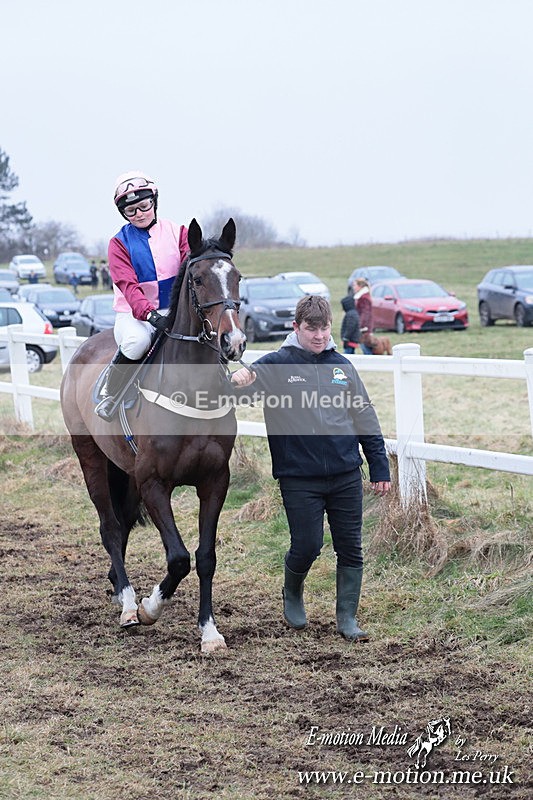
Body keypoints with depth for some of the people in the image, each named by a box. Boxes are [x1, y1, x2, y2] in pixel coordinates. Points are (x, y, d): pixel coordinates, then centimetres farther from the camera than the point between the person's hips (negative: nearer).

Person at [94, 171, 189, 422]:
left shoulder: (176, 232, 7)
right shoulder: (120, 243, 0)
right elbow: (128, 285, -13)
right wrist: (150, 314, -32)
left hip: (174, 310, 3)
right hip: (133, 314, -2)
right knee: (137, 340, -37)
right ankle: (110, 393, -14)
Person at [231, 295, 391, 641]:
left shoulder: (342, 366, 9)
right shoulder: (276, 364, -2)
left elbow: (366, 419, 13)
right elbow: (247, 380, -16)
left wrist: (380, 469, 12)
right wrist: (239, 382, -41)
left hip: (346, 476, 3)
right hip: (299, 479, -3)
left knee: (351, 549, 5)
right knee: (307, 547, -2)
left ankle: (347, 617, 18)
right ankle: (293, 594, 29)